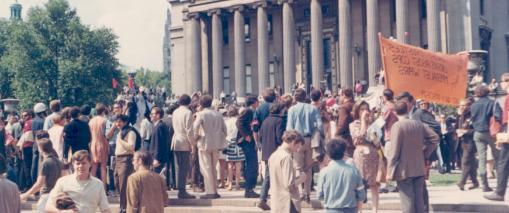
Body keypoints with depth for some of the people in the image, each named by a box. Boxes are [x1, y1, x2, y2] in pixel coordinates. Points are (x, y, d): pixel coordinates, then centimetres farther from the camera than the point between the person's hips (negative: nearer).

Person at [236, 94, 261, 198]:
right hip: (248, 142, -10)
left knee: (253, 166, 10)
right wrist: (246, 135, -23)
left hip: (252, 142, 10)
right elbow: (239, 122, -21)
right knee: (252, 166, -11)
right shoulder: (247, 111, -9)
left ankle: (250, 190, 15)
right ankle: (248, 190, -8)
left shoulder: (253, 112, 19)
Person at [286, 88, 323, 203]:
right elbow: (319, 125, -2)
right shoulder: (313, 108, 3)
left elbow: (289, 127, -5)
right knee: (308, 168, 11)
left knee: (298, 167, 4)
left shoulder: (292, 109, -3)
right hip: (310, 140, 2)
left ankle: (300, 191, -12)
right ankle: (307, 193, 11)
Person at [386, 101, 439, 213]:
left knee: (407, 201, -1)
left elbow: (394, 150, -15)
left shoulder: (397, 126, -13)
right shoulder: (419, 124, 5)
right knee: (419, 199, 11)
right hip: (419, 169, 5)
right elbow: (435, 138, 10)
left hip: (404, 170, -5)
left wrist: (389, 171, -11)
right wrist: (425, 153, 14)